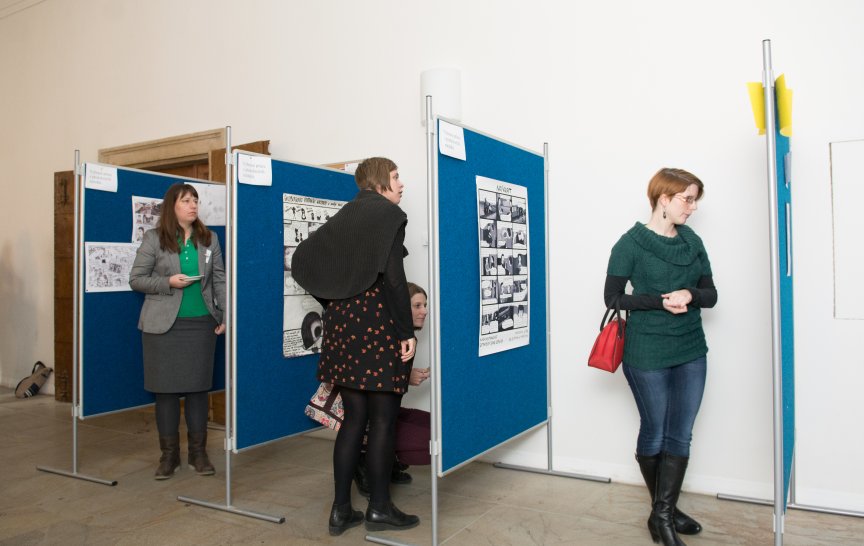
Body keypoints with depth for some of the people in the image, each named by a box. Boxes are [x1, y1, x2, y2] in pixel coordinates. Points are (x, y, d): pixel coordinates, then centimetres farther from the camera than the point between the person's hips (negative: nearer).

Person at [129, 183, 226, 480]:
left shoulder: (209, 239, 8)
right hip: (164, 325, -2)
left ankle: (198, 452, 17)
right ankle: (169, 454, 18)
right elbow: (135, 279, 0)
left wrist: (225, 314, -1)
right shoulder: (153, 238, 0)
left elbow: (219, 280, 7)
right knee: (166, 388, 5)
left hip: (201, 323, 2)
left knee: (198, 387, 6)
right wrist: (168, 282, -15)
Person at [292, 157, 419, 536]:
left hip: (343, 322, 7)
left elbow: (304, 258, 15)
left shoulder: (345, 215, 16)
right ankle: (379, 508, 14)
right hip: (379, 322, -7)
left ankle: (341, 510, 17)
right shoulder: (388, 213, -6)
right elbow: (393, 274, -16)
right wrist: (407, 331, -13)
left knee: (354, 417, 12)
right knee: (383, 419, 3)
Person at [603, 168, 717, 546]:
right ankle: (663, 511, 27)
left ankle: (663, 513, 18)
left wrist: (689, 295, -15)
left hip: (691, 352, 5)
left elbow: (710, 294, 7)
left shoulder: (692, 242, 7)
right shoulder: (631, 242, -8)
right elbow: (613, 297, -9)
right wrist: (661, 301, -20)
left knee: (680, 436, 6)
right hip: (647, 354, -5)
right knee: (654, 433, 9)